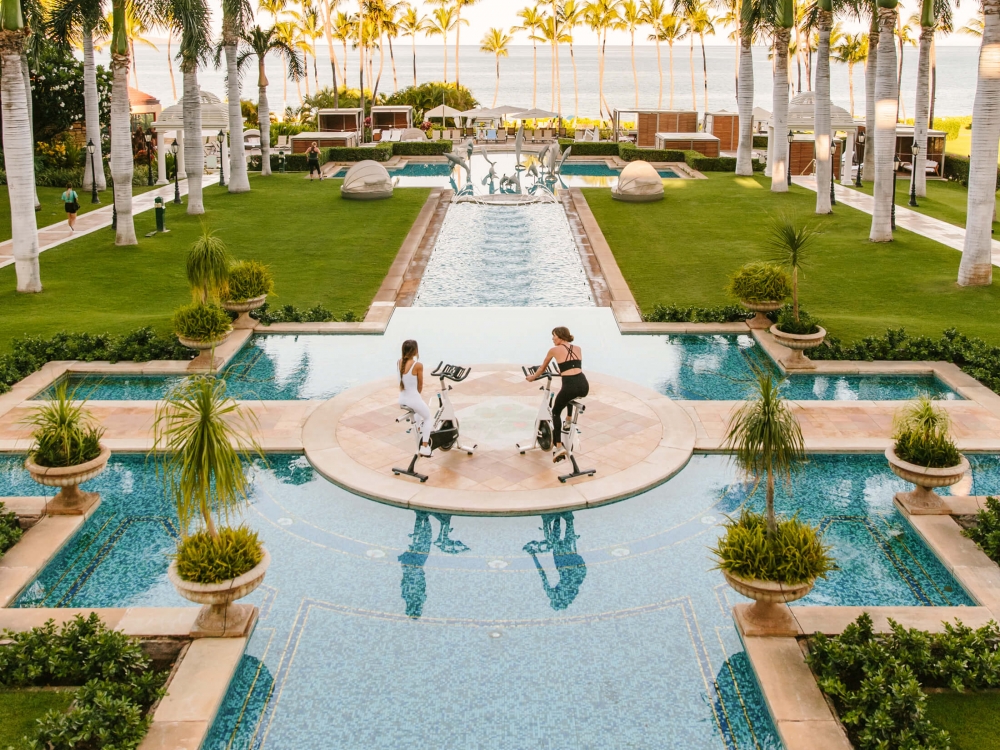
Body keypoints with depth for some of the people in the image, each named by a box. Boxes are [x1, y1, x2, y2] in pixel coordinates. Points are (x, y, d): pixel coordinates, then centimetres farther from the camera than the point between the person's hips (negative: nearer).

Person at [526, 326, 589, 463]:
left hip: (570, 386, -5)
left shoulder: (554, 350, 9)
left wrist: (532, 377, 43)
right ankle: (568, 422, 44)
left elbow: (543, 368, 25)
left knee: (556, 412, 19)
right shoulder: (578, 349, 20)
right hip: (584, 386, 5)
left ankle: (559, 447, 6)